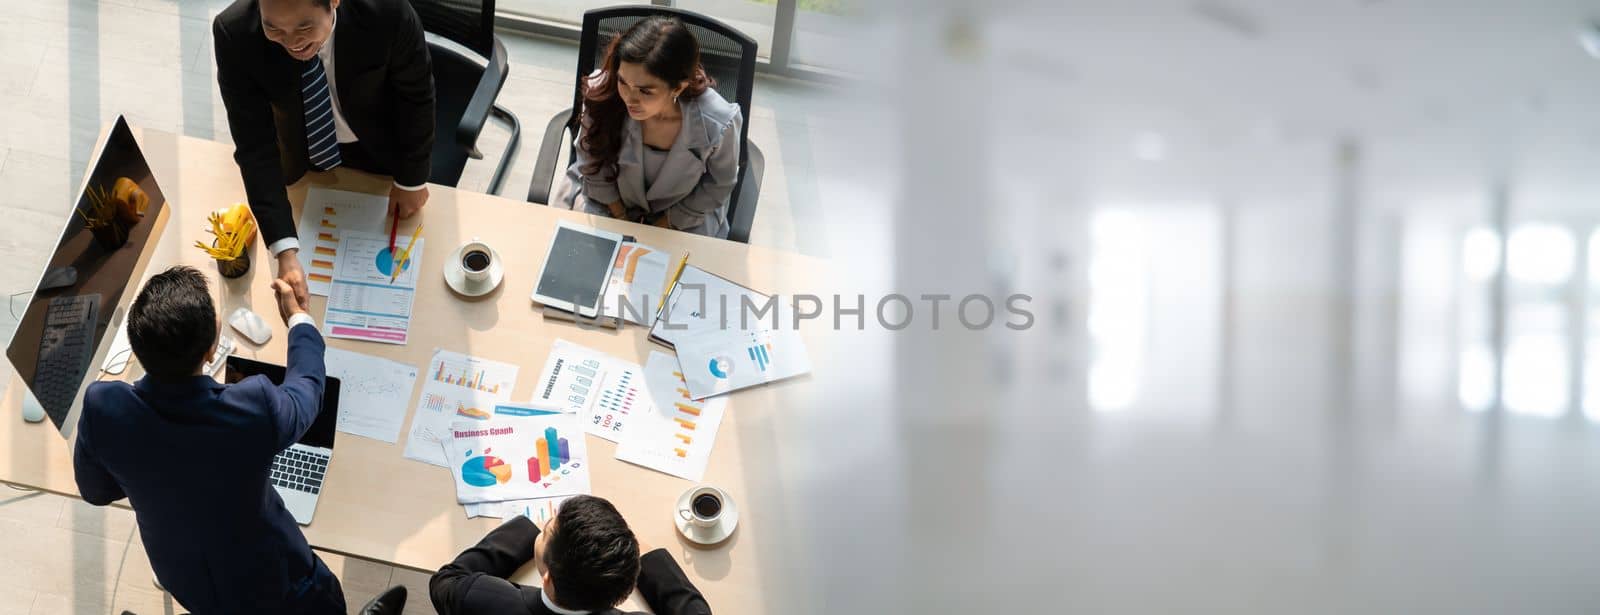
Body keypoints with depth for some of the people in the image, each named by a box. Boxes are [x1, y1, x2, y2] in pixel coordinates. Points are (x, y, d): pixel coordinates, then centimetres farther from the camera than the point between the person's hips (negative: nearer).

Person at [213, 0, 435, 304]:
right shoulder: (235, 34, -35)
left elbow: (416, 95, -19)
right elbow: (255, 146, -31)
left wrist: (412, 179, -9)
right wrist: (286, 252, -39)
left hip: (382, 145, 0)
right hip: (302, 149, 1)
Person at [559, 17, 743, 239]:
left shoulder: (718, 124, -34)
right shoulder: (601, 93, -32)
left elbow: (720, 184, -11)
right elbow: (592, 162, -10)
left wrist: (667, 223, -7)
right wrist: (621, 217, -7)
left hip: (684, 214, 0)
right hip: (608, 200, 1)